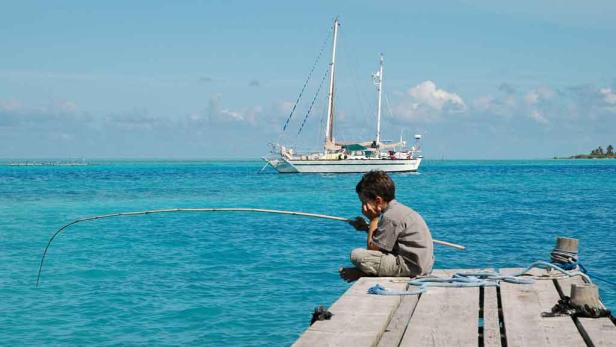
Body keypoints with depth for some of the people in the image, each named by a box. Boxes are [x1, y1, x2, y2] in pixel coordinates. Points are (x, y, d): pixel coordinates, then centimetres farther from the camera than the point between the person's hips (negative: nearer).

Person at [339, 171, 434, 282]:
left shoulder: (390, 217, -18)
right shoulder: (399, 209, 11)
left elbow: (372, 247, -14)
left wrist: (373, 219, -8)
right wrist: (366, 227, 13)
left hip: (411, 266, -10)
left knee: (356, 255, -18)